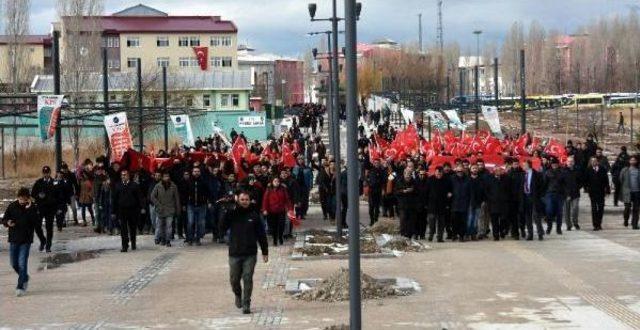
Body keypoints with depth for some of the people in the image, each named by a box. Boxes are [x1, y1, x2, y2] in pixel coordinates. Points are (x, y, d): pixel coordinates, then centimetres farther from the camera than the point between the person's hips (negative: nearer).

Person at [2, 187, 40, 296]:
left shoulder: (33, 208, -7)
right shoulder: (12, 206, 0)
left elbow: (38, 223, -18)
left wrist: (29, 210, -24)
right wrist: (7, 223, -16)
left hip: (26, 240, -3)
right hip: (13, 239, 4)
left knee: (22, 263, -9)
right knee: (14, 263, 10)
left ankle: (21, 287, -1)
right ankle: (24, 278, 35)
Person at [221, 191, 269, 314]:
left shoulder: (254, 215, 3)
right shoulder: (232, 214, 2)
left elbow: (261, 234, 6)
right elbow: (222, 228, -11)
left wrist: (265, 252, 4)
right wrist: (228, 213, -20)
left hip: (250, 254, -1)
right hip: (234, 253, 1)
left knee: (248, 279, -6)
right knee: (234, 279, 7)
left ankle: (246, 304, 1)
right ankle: (238, 295, 36)